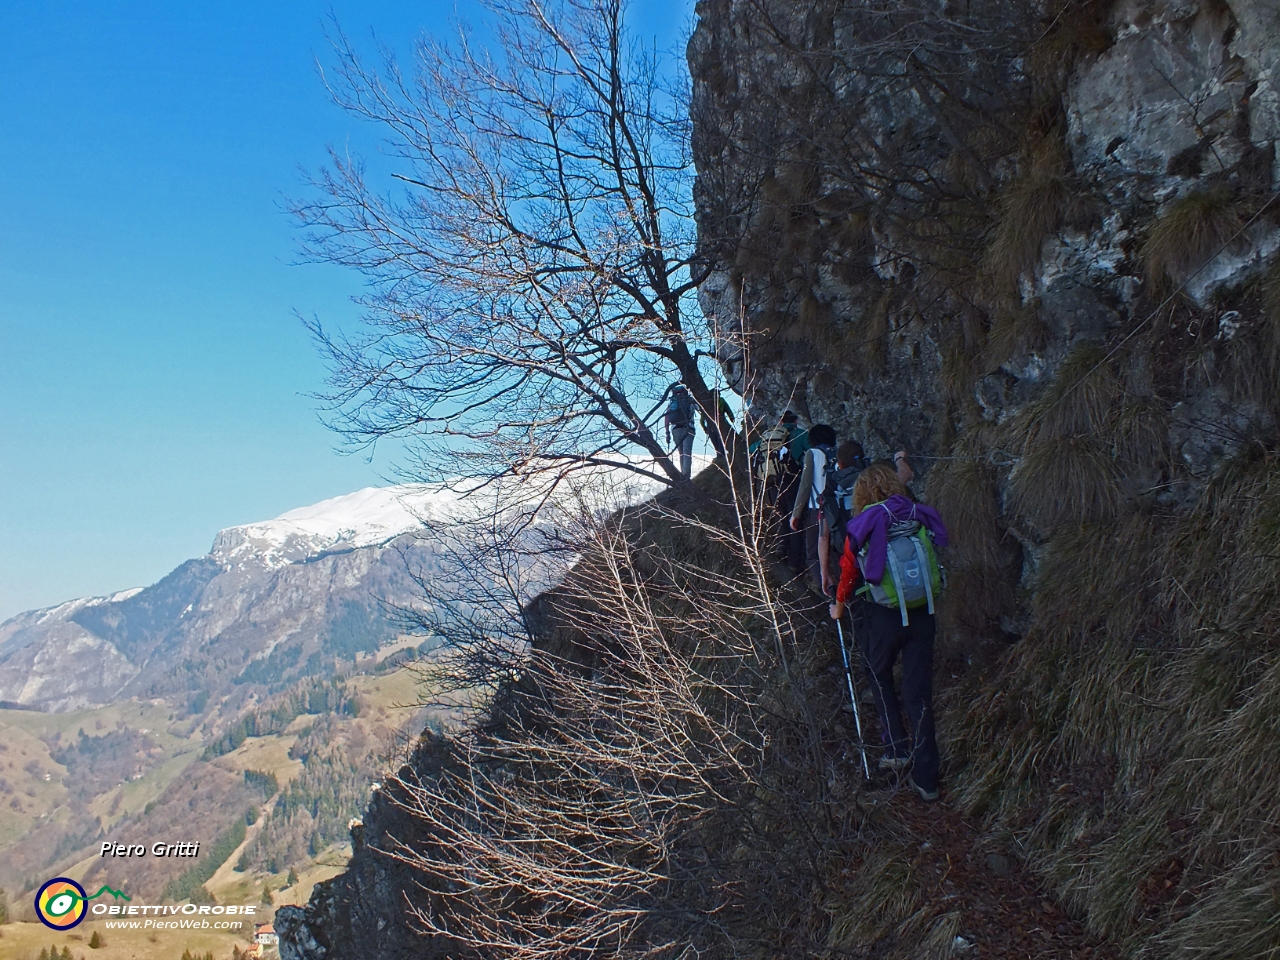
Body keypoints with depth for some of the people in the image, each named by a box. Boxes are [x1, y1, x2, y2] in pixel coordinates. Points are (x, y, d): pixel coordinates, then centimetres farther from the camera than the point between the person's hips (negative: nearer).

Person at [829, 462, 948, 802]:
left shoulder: (863, 526, -7)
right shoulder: (921, 518, 0)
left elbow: (849, 573, 3)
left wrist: (839, 606, 20)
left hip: (881, 617, -3)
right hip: (923, 614, 3)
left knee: (880, 678, 24)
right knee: (919, 692, 9)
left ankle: (897, 749, 23)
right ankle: (926, 777, 14)